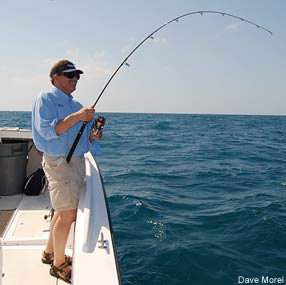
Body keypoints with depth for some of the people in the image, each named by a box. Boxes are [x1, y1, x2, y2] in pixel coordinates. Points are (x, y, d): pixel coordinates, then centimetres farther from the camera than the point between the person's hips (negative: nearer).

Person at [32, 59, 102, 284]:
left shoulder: (76, 105, 18)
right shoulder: (45, 99, -5)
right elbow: (47, 131, -19)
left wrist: (93, 136, -3)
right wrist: (76, 117, -25)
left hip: (78, 161, 8)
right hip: (58, 162, -8)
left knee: (65, 210, 15)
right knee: (67, 214, -7)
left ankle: (50, 252, 33)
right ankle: (58, 263, 12)